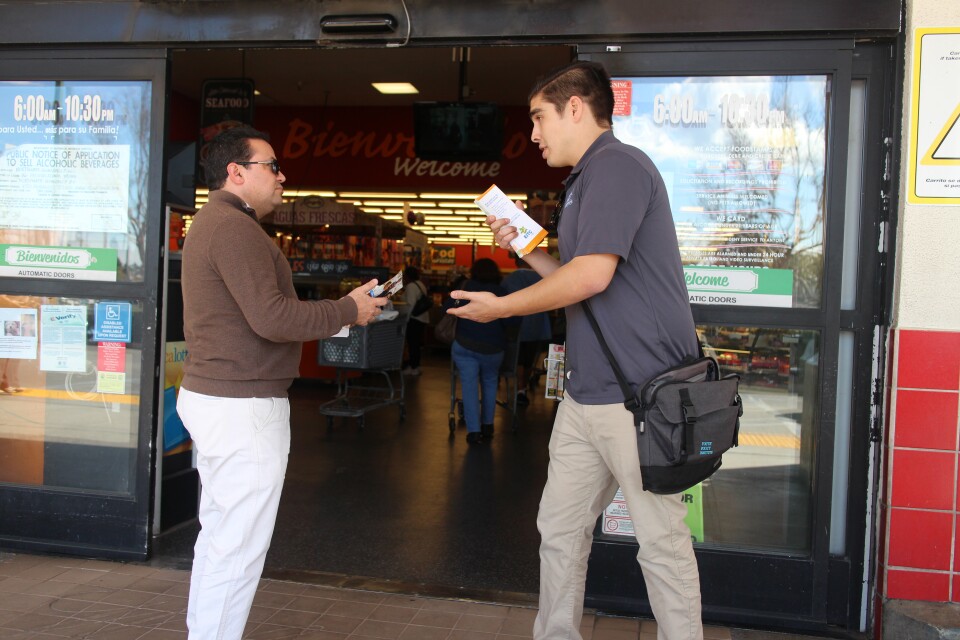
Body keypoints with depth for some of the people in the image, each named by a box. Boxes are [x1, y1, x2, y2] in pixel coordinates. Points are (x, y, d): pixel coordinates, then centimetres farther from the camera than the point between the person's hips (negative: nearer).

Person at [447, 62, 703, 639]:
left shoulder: (617, 165, -12)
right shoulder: (588, 177, 20)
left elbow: (592, 274, -22)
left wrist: (501, 307, -10)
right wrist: (526, 247, 12)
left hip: (638, 393, -10)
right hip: (586, 396, 10)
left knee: (662, 541, 3)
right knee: (559, 528, 15)